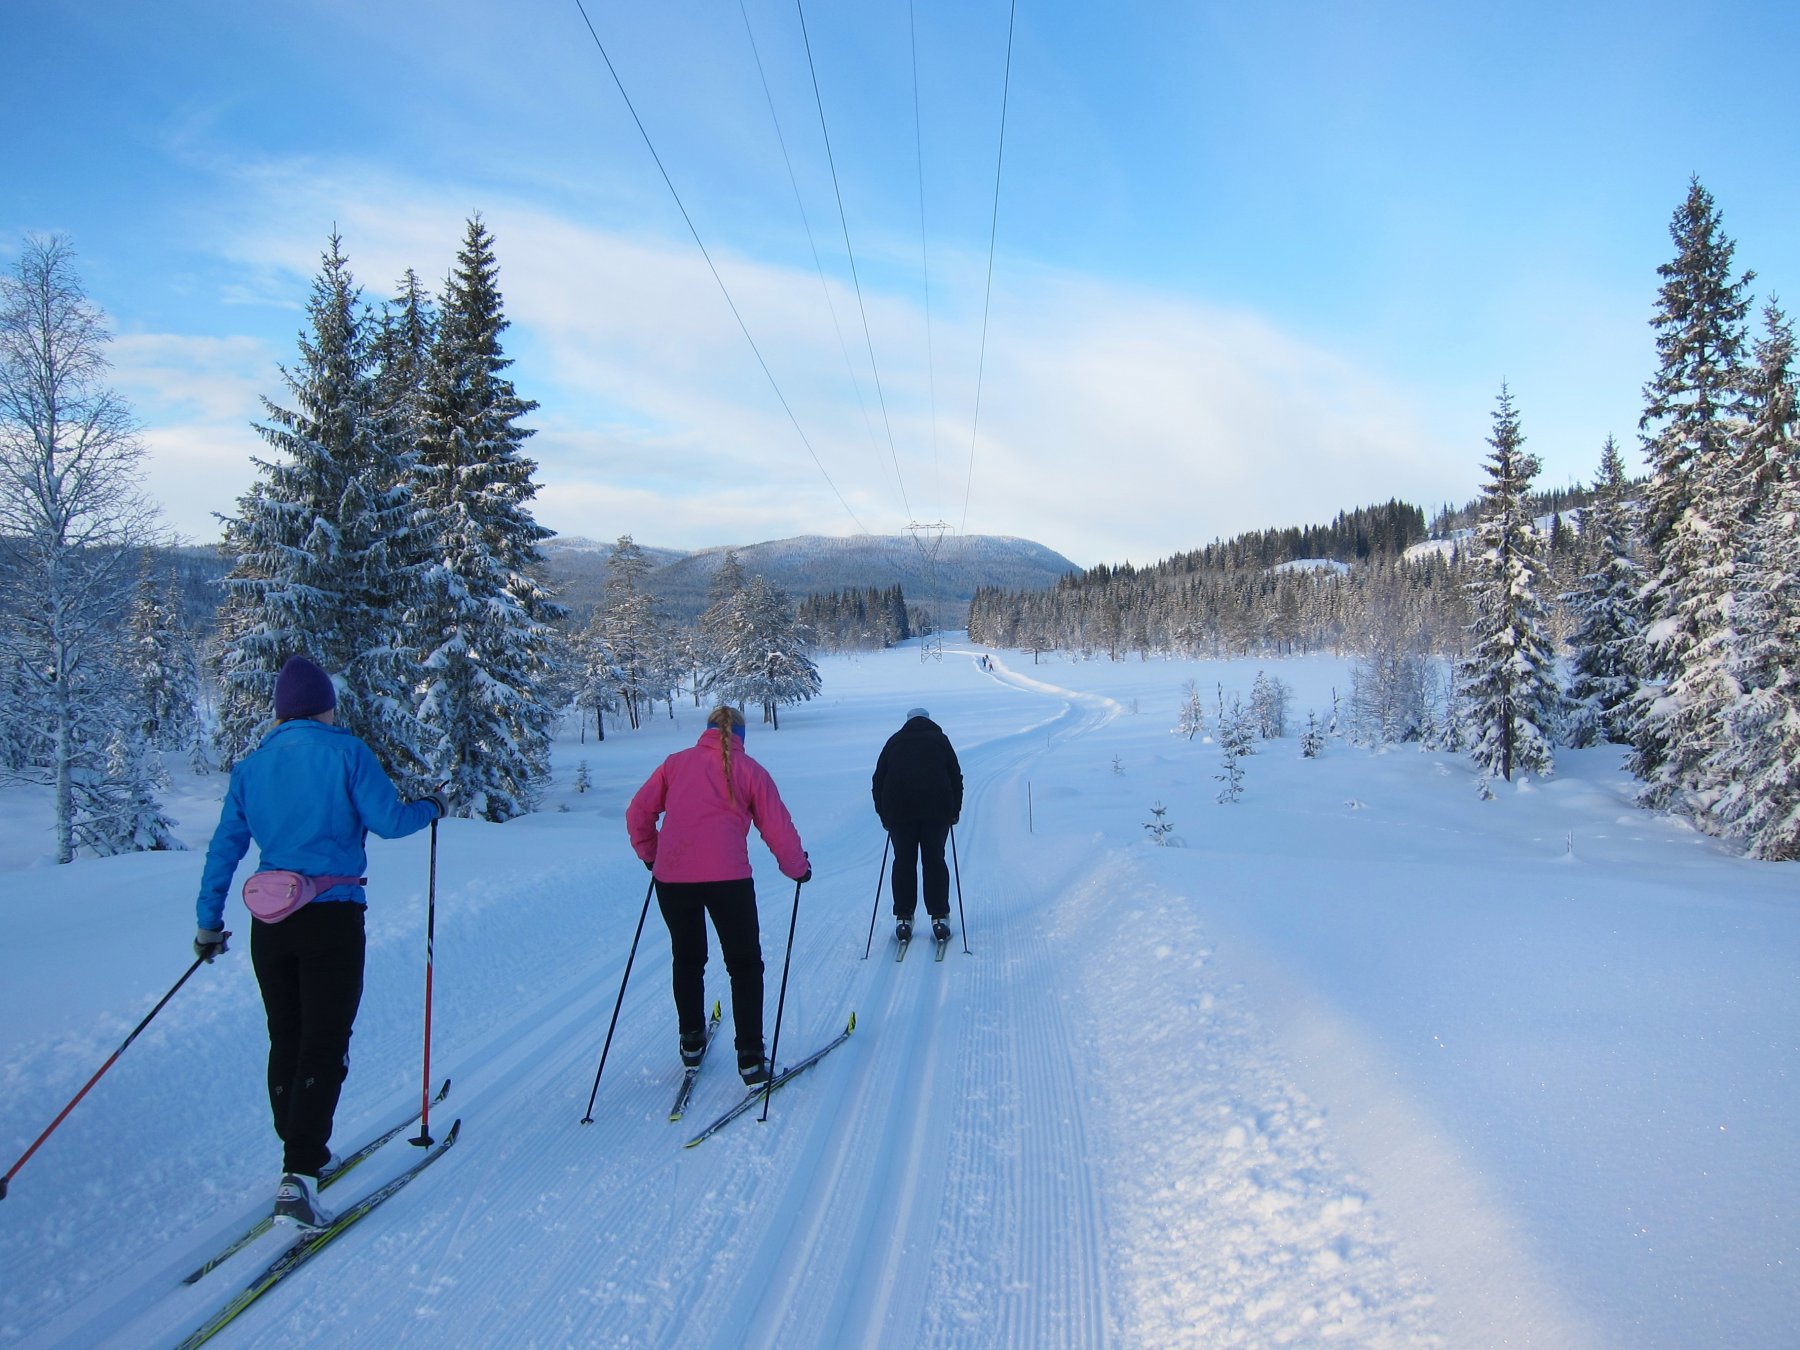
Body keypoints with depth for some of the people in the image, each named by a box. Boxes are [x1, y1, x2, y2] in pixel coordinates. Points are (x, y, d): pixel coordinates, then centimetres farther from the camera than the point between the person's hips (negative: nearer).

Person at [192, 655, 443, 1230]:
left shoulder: (250, 767, 8)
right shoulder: (345, 752, -7)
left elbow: (224, 847, 9)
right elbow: (387, 820, -10)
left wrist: (209, 923, 16)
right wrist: (431, 806, 10)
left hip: (269, 920, 5)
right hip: (331, 917, -5)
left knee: (285, 1041, 18)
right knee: (324, 1046, -2)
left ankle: (302, 1155, 32)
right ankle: (298, 1177, -11)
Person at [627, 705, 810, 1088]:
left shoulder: (676, 762, 13)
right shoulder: (749, 769, 6)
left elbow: (638, 813, 13)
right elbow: (777, 828, 5)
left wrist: (650, 855, 28)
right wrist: (798, 869, 19)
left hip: (671, 877, 3)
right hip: (727, 878, -2)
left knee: (687, 960, 24)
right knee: (744, 966, 11)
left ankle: (691, 1042, 34)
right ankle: (750, 1059, 9)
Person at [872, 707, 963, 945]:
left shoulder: (894, 742, 16)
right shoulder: (940, 740, 13)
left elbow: (878, 781, 14)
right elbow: (956, 777, 10)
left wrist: (883, 814, 19)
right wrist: (955, 810, 18)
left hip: (898, 810, 1)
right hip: (937, 810, -1)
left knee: (903, 862, 8)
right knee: (935, 861, 6)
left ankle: (903, 919, 8)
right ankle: (939, 919, 5)